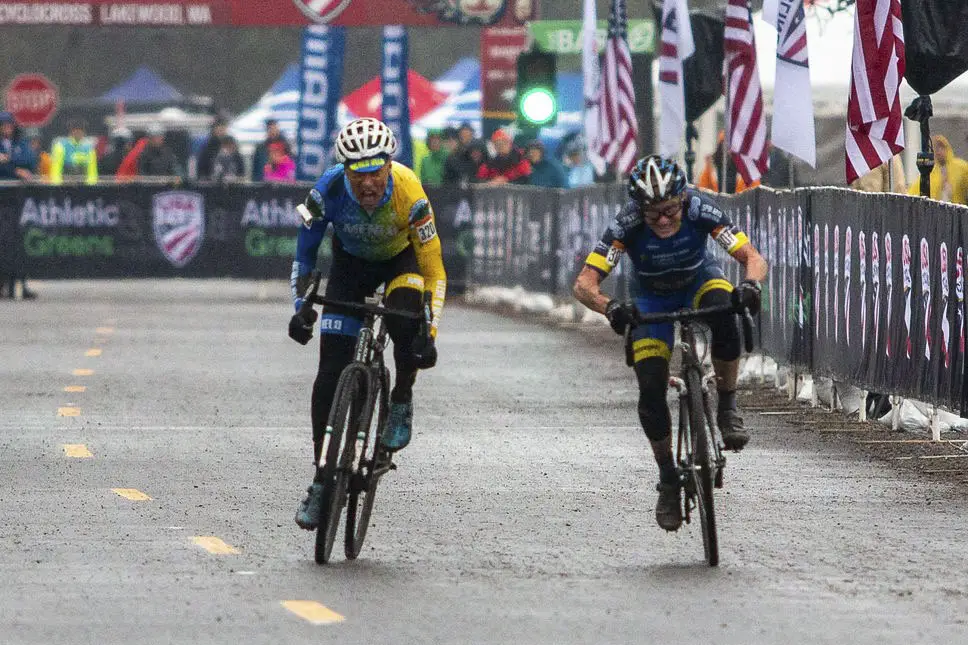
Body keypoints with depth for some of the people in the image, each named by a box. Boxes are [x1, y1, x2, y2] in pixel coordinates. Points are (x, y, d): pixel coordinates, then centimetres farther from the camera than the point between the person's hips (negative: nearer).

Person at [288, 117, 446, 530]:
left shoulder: (409, 194, -35)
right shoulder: (329, 190, -31)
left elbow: (433, 271, -29)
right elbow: (305, 251, -14)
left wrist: (429, 334, -37)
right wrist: (301, 307, -24)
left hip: (402, 257, -2)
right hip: (352, 260, 2)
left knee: (405, 312, -36)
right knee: (332, 368, -9)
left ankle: (402, 402, -8)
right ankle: (322, 480, 0)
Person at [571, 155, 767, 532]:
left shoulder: (700, 210, -32)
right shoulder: (627, 225, -33)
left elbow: (753, 258, -33)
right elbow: (584, 284, -36)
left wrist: (750, 285, -56)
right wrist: (610, 307, -57)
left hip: (699, 280, 0)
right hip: (654, 299, 0)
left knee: (723, 309, -37)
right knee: (651, 388, -15)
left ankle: (727, 409, -20)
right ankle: (668, 479, 5)